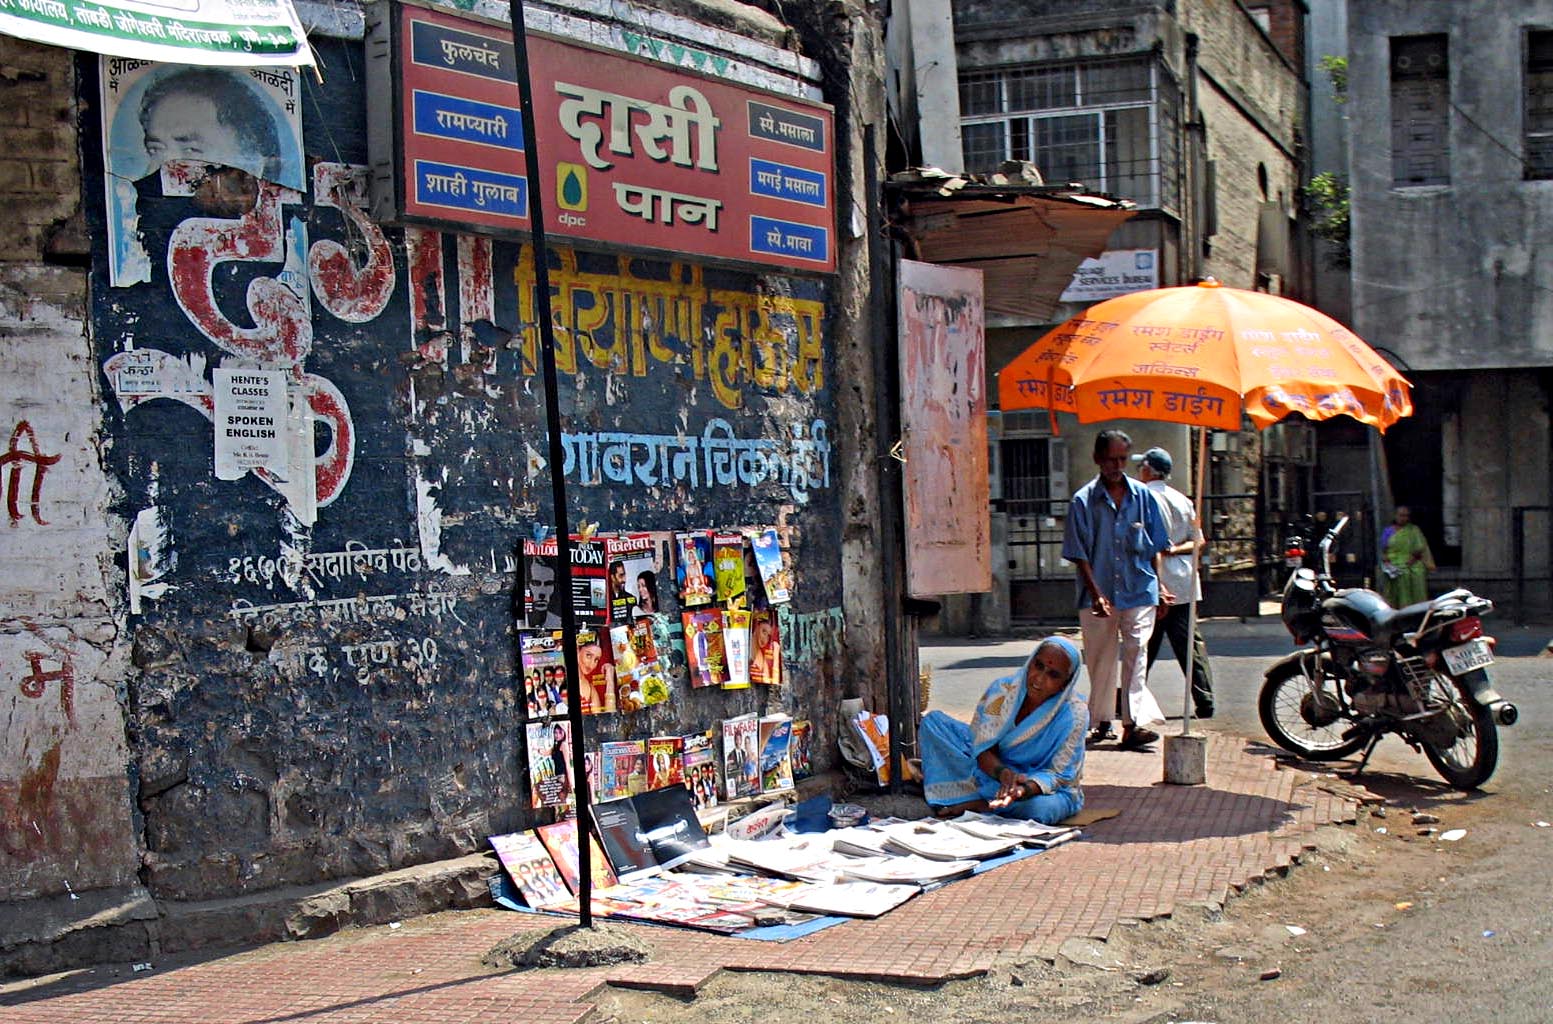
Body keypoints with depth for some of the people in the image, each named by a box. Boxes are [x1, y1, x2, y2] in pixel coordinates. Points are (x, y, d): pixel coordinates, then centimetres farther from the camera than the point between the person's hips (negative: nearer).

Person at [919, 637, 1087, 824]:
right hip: (993, 768, 4)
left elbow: (1058, 775, -19)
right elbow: (984, 750, -13)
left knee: (1038, 808, -43)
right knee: (933, 721, -10)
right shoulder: (1002, 690, -13)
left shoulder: (1075, 714, -21)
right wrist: (1004, 773, -36)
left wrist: (1024, 790, -41)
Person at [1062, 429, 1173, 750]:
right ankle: (1102, 722, 23)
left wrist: (1158, 584, 4)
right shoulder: (1083, 501, -1)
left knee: (1135, 654, -9)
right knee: (1101, 659, 9)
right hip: (1098, 595, 0)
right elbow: (1079, 554, -3)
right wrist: (1096, 594, -10)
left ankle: (1134, 723, -15)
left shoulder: (1143, 496, 5)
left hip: (1139, 591, 0)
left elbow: (1156, 546, 12)